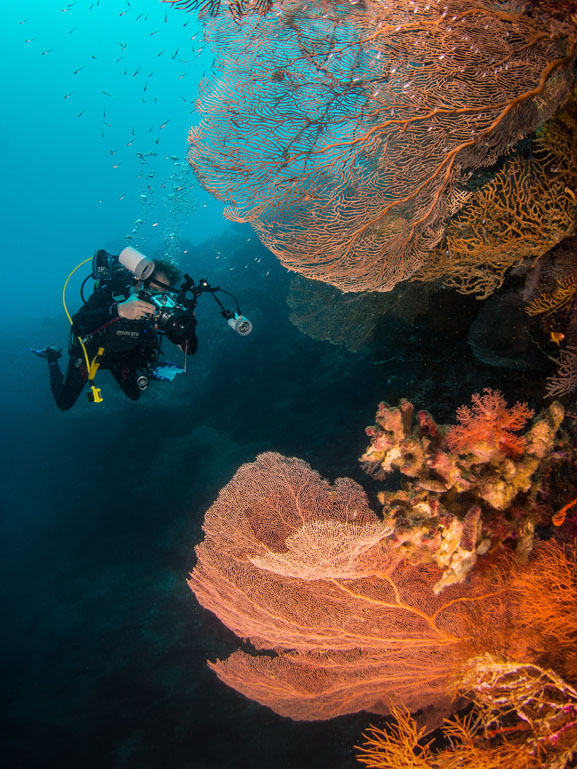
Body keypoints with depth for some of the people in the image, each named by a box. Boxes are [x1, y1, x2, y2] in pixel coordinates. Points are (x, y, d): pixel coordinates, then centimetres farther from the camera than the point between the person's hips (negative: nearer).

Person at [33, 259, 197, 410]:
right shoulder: (109, 293, -37)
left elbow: (189, 350, -27)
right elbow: (76, 325, -52)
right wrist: (118, 310, -67)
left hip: (123, 356, 3)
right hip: (90, 352, -3)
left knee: (135, 395, 18)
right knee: (64, 403, 8)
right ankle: (52, 356, 31)